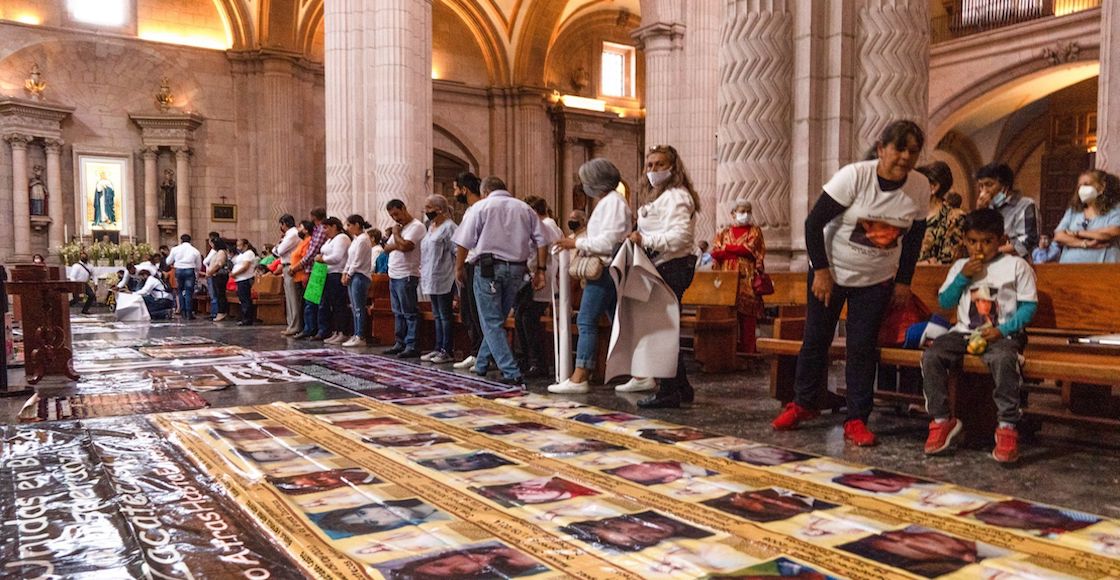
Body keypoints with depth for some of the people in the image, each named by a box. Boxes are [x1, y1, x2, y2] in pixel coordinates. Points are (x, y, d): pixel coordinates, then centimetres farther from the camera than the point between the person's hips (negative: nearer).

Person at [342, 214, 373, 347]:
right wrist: (345, 273, 8)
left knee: (359, 308, -8)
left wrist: (349, 274, -7)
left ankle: (360, 337, -6)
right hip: (352, 276, 10)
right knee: (354, 308, 10)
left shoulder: (363, 239, -12)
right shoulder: (355, 239, 18)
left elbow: (358, 261, -14)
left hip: (359, 276, -10)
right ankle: (356, 335, 14)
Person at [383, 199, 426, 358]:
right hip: (394, 275, 9)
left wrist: (396, 233, -6)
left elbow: (404, 246, -22)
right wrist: (397, 243, -4)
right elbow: (387, 248, 16)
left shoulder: (416, 226, -10)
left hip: (406, 276, -9)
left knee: (409, 313, -8)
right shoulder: (398, 227, 19)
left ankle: (412, 346, -7)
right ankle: (400, 343, 20)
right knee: (398, 313, 13)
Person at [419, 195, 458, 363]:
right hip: (432, 279, 9)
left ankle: (447, 351, 0)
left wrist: (457, 271, -15)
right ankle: (438, 349, 18)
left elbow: (457, 252, -15)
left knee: (444, 315, -4)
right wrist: (423, 269, 17)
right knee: (437, 315, 12)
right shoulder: (431, 227, 16)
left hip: (443, 279, -9)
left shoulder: (449, 227, -12)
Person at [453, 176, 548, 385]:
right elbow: (541, 242, 4)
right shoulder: (525, 208, 13)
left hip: (488, 266, -4)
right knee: (496, 319, 18)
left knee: (492, 322, 0)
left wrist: (459, 267, 5)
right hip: (517, 269, 4)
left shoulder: (481, 207, 2)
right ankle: (481, 364, 27)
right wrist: (540, 270, 6)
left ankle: (511, 373, -9)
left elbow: (464, 242, -5)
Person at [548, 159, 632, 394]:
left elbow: (609, 241, -20)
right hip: (605, 269, 10)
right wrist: (580, 238, 9)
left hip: (604, 269, -10)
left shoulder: (613, 202, -12)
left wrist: (577, 243, -13)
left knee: (586, 321, -9)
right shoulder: (608, 201, 19)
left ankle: (579, 378, -8)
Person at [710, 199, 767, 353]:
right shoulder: (723, 232, 17)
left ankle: (747, 351, -2)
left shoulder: (755, 231, 12)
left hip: (747, 279, -2)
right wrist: (740, 250, -3)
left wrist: (727, 248, 0)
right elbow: (715, 253, 5)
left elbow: (752, 250, -4)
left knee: (747, 318, -6)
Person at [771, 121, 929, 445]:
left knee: (863, 346, -1)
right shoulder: (854, 176, -21)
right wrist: (821, 272, -17)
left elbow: (914, 236, 7)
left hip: (876, 279, 2)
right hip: (830, 271, -2)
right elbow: (814, 222, -17)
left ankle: (857, 421, 10)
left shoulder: (920, 187, -9)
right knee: (816, 338, 7)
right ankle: (802, 404, 26)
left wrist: (904, 281, 5)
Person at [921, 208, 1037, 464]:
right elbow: (944, 302, 11)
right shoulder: (960, 266, 16)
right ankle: (942, 420, -13)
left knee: (1003, 359, -38)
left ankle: (1007, 427, -27)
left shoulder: (1016, 265, 4)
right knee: (931, 356, -23)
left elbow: (1029, 306, -1)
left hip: (1003, 334, -4)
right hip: (965, 331, 4)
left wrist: (1002, 330, -15)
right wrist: (963, 277, -3)